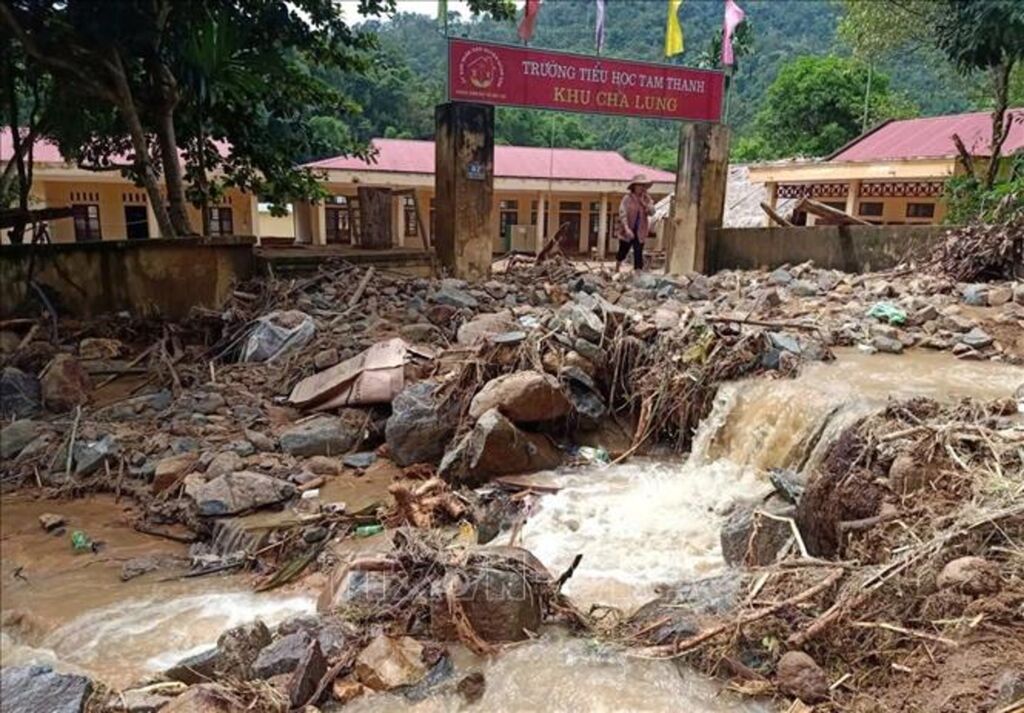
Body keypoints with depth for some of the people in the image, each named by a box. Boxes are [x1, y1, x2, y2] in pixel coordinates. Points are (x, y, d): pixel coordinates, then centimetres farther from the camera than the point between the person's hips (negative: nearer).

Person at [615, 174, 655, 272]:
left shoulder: (646, 199, 4)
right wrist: (627, 228, -27)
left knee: (638, 254, -2)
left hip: (640, 232, 3)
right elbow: (622, 213, -17)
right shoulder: (627, 198, -9)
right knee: (623, 251, 12)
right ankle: (616, 270, 34)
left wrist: (645, 203, -20)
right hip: (627, 231, -3)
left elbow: (652, 212, -4)